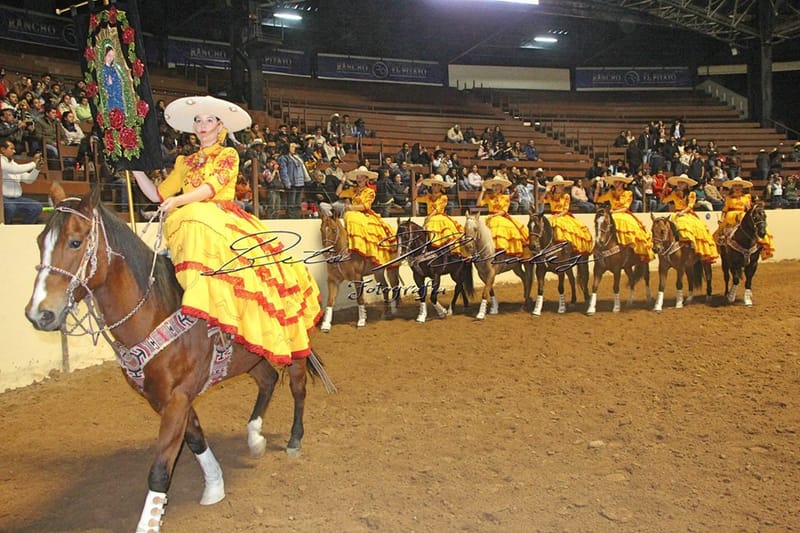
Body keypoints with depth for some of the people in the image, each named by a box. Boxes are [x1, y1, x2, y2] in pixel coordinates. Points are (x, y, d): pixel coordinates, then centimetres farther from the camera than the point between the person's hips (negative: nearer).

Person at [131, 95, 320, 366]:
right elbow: (157, 194, 21)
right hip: (193, 221, 2)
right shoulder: (185, 163, 25)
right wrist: (136, 168, 11)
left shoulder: (228, 155, 12)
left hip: (224, 219, -1)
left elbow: (212, 187, -6)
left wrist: (178, 201, -20)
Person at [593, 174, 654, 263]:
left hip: (625, 216, -3)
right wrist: (598, 188, 0)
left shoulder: (628, 194, 6)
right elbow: (596, 200, 10)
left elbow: (625, 208, -3)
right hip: (613, 217, 3)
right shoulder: (610, 193, 12)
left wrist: (615, 211, -16)